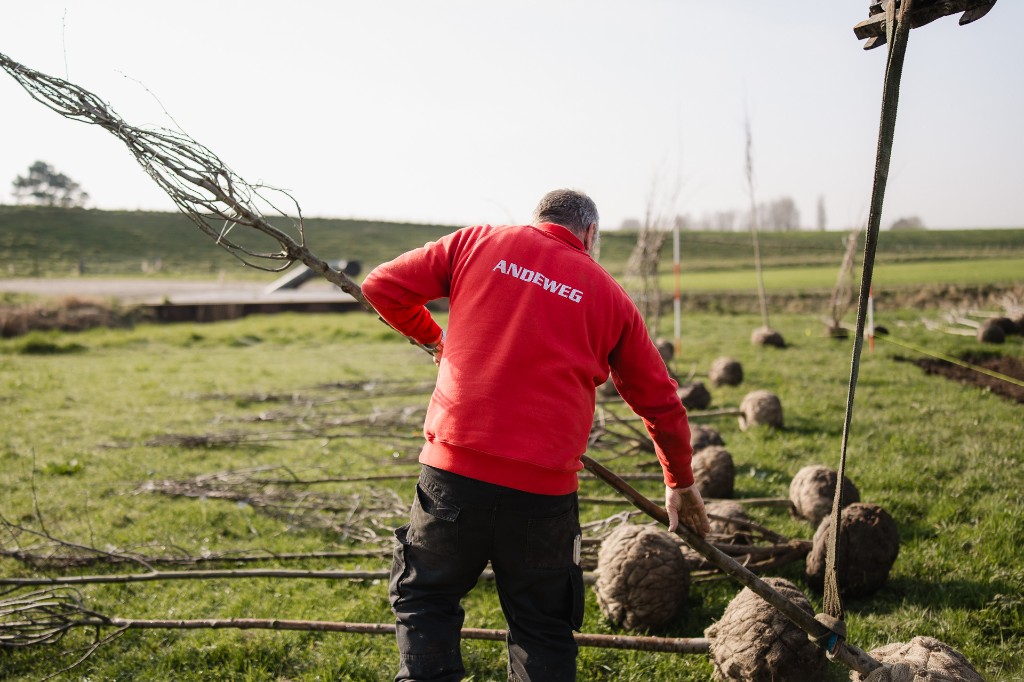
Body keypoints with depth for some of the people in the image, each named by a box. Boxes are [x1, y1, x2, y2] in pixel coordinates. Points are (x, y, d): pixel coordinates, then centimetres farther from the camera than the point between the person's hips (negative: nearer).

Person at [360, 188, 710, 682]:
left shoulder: (479, 241, 8)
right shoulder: (607, 293, 10)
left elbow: (382, 287, 7)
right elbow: (661, 403, 15)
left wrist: (433, 337, 25)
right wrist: (681, 483, 29)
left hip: (455, 468, 0)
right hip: (545, 489, 1)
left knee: (423, 599, 18)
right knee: (542, 628, 17)